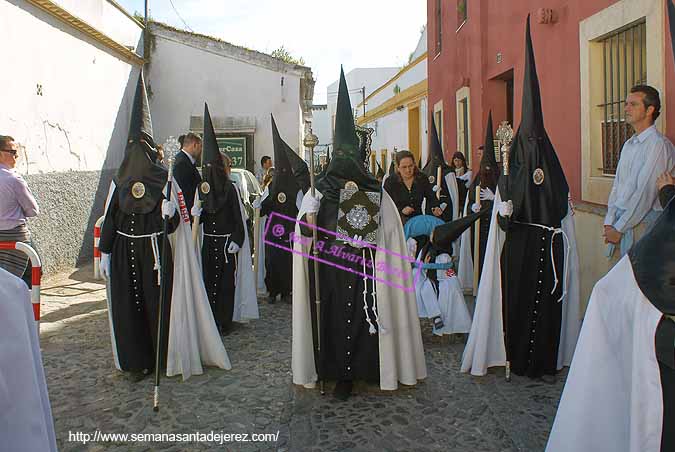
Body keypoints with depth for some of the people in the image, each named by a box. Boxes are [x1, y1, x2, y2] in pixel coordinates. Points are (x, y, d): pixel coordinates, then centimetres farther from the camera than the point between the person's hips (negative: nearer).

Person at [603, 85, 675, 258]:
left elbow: (645, 194, -16)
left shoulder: (659, 144, -11)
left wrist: (619, 228, -14)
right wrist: (609, 222, 3)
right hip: (621, 220, 7)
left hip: (643, 222, -7)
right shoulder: (628, 145, 15)